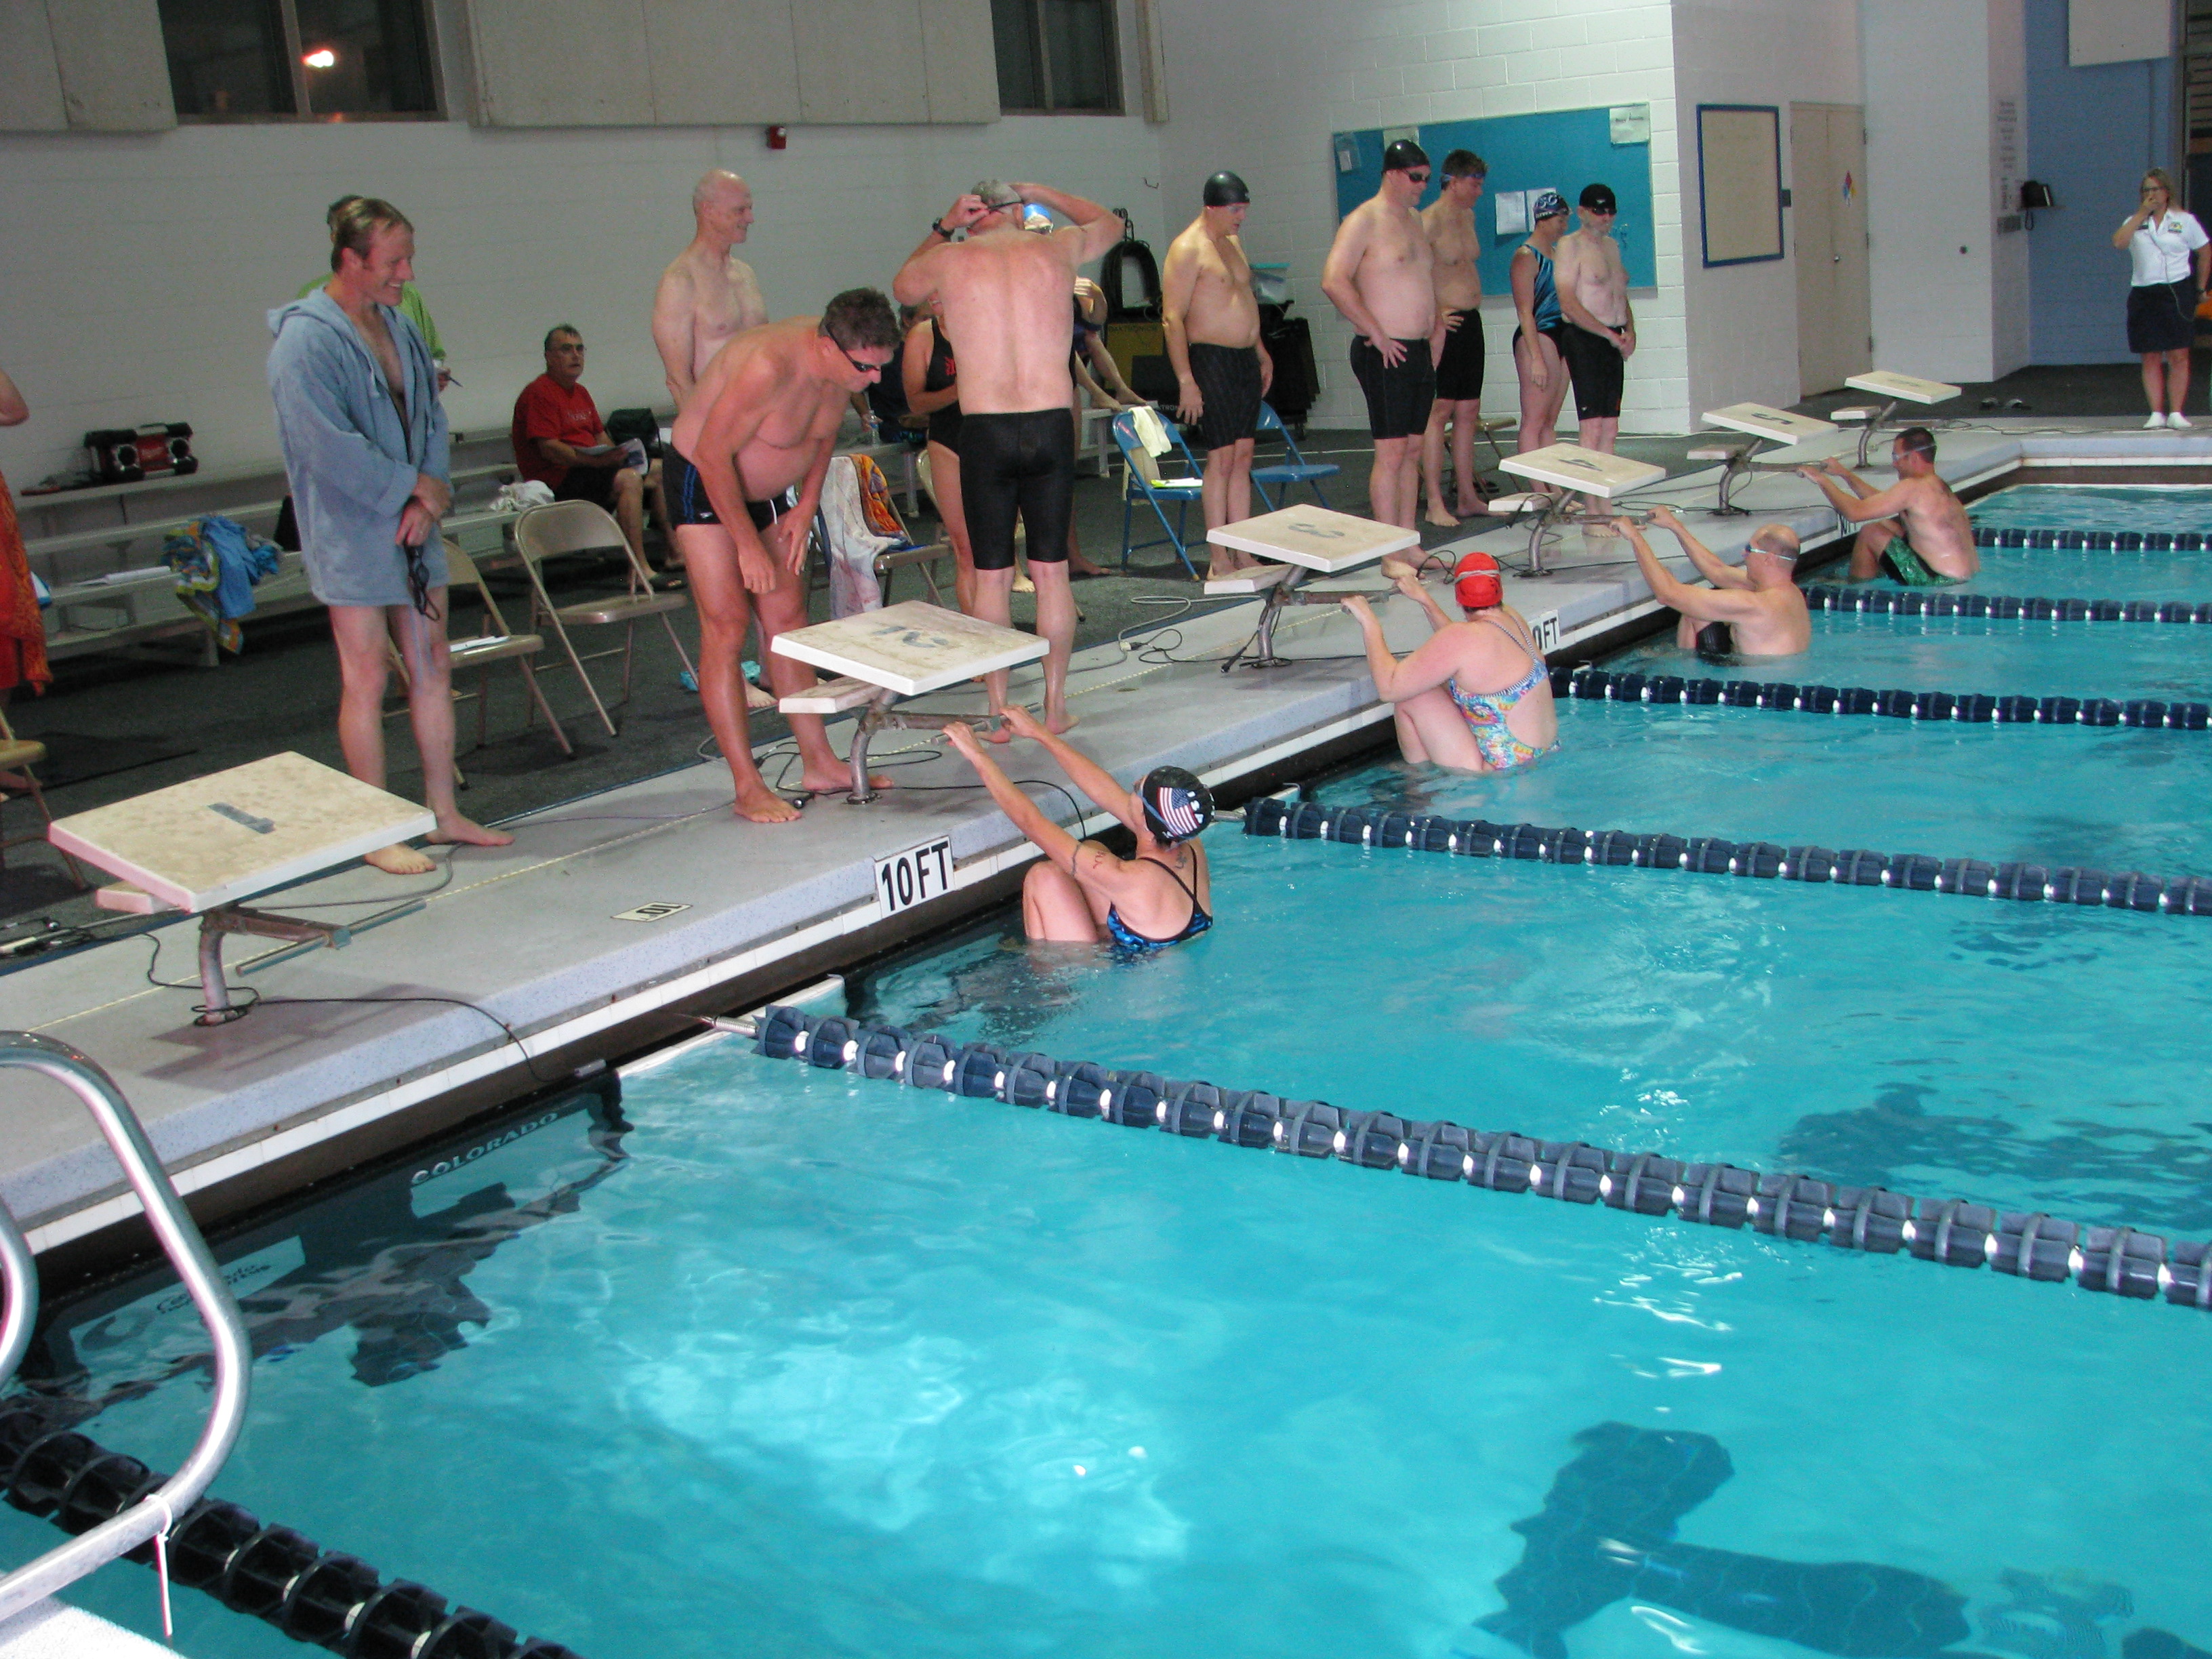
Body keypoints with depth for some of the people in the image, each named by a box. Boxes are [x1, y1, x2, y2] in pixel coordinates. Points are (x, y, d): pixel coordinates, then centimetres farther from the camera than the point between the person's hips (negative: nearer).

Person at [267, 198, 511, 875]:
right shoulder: (305, 340, -14)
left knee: (432, 667, 11)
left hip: (414, 532, 8)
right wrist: (414, 486, -13)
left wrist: (428, 499, -6)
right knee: (367, 679, -2)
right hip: (352, 538, -8)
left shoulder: (400, 326, 11)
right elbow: (328, 445, -21)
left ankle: (443, 813, 22)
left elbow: (431, 417, 10)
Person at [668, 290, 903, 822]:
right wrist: (748, 545, -25)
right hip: (704, 485, -8)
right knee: (726, 627, -11)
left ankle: (820, 764, 13)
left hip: (766, 491, 8)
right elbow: (713, 454, -29)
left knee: (788, 621, 7)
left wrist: (806, 507, 2)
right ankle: (748, 788, -10)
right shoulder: (771, 365, -33)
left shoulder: (843, 366, -9)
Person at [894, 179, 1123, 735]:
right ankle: (1055, 704, 16)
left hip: (984, 431, -1)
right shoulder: (1057, 250, 7)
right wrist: (1037, 192, 34)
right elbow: (1110, 224, 30)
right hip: (1053, 424, 1)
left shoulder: (949, 260, 2)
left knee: (992, 575, 6)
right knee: (1051, 571, 10)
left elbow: (903, 286, 26)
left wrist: (941, 227, 25)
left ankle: (999, 711, 11)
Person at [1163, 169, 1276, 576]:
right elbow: (1172, 318, -16)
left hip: (1245, 360, 8)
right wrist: (1186, 381, -21)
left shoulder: (1233, 241, 17)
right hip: (1211, 360, -8)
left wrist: (1261, 353, 24)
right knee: (1221, 459, -8)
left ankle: (1243, 556, 11)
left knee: (1243, 458, 7)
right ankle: (1218, 562, -4)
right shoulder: (1188, 249, -11)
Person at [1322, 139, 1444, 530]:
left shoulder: (1415, 219, 18)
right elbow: (1334, 281, -20)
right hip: (1385, 354, -8)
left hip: (1421, 351, 8)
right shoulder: (1364, 221, -9)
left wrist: (1435, 325, 17)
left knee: (1413, 451, 10)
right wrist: (1377, 335, -18)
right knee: (1391, 453, -9)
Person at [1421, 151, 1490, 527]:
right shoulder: (1429, 221, -14)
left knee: (1468, 413, 10)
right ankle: (1435, 503, -4)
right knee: (1439, 412, -6)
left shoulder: (1468, 217, 14)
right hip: (1443, 324, -9)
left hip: (1470, 321, 9)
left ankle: (1468, 497, 16)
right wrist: (1434, 314, -19)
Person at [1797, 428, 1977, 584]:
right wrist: (1844, 473, 23)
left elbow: (1855, 513, -20)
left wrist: (1822, 480, -7)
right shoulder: (1939, 487, 11)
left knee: (1870, 533, -2)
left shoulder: (1914, 487, -18)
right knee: (1883, 527, 19)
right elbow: (1879, 500, 23)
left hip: (1941, 581, -10)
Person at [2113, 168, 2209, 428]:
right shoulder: (2135, 222, 10)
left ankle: (2176, 413, 0)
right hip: (2144, 296, 1)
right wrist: (2142, 213, -9)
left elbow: (2205, 252, 14)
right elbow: (2119, 241, -12)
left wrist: (2200, 287, 11)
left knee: (2179, 356, -5)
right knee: (2151, 358, 1)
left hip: (2177, 293, -1)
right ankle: (2157, 413, 6)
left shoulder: (2184, 221, 7)